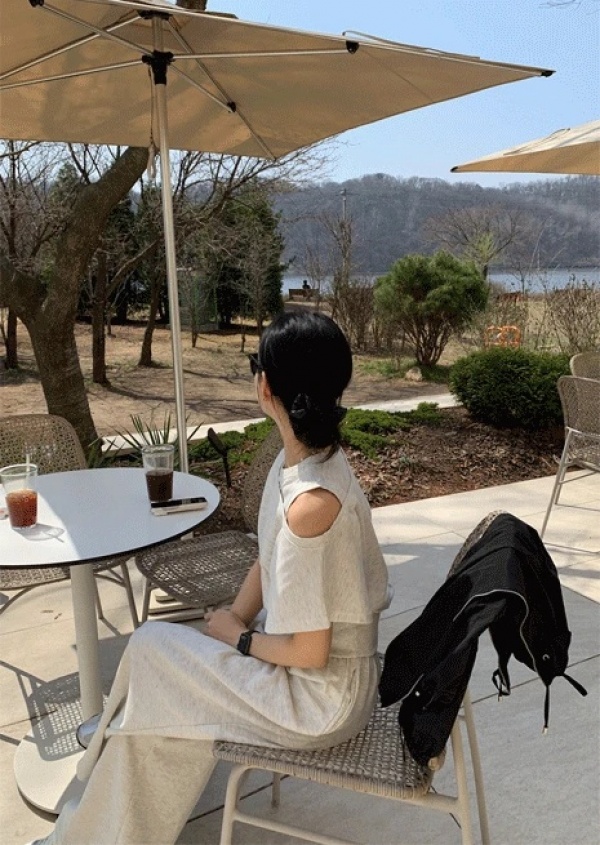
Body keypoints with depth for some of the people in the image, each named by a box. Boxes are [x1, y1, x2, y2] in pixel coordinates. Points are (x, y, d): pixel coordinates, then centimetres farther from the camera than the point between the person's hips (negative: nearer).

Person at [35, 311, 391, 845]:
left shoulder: (310, 502, -33)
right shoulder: (301, 458, -5)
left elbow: (308, 652, -26)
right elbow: (269, 561, 8)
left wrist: (239, 638, -9)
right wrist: (233, 621, -3)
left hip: (324, 694, -8)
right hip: (318, 649, 8)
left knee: (151, 654, 1)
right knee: (155, 650, 10)